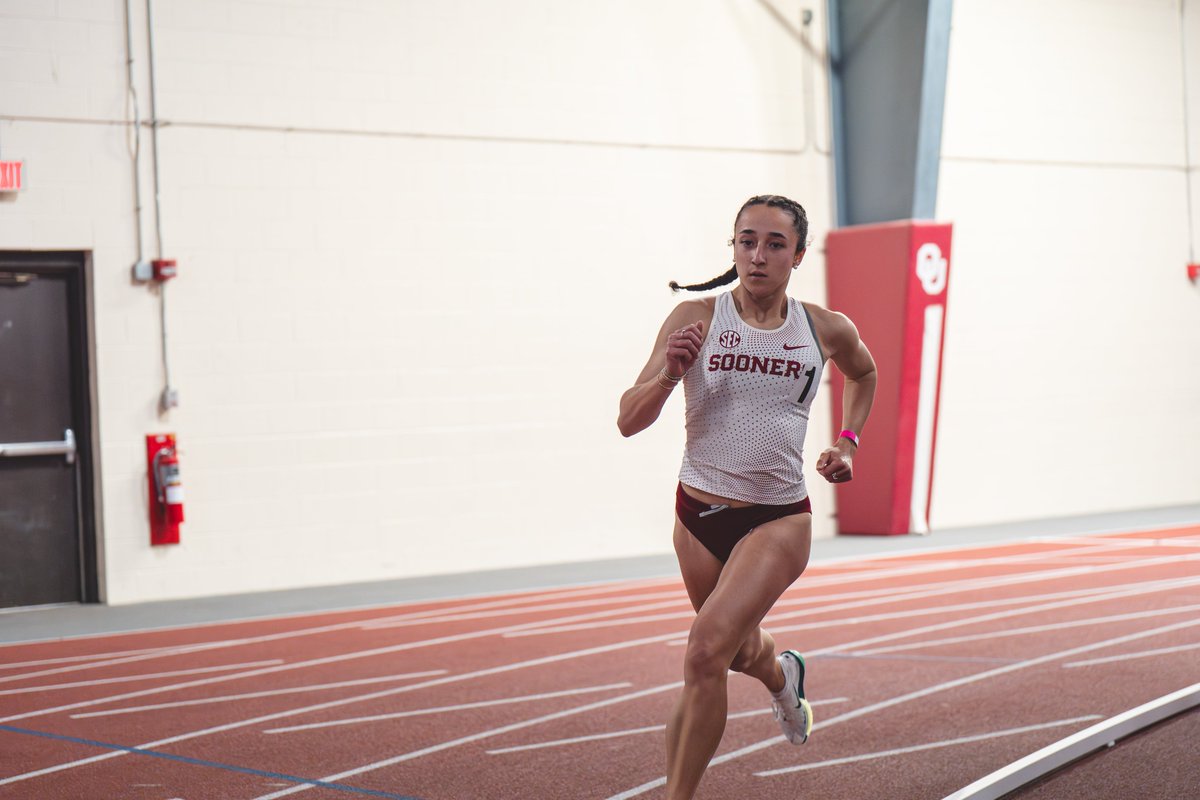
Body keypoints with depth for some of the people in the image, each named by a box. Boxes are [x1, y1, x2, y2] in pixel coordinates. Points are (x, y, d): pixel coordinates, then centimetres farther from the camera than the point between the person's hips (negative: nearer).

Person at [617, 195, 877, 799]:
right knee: (740, 651, 24)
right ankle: (783, 677, 62)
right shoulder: (697, 318, -8)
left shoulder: (827, 331, -2)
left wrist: (848, 441, 12)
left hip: (779, 519, -2)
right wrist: (669, 373, -29)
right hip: (700, 515, 2)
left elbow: (864, 373, 23)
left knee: (707, 649, -22)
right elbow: (629, 421, -12)